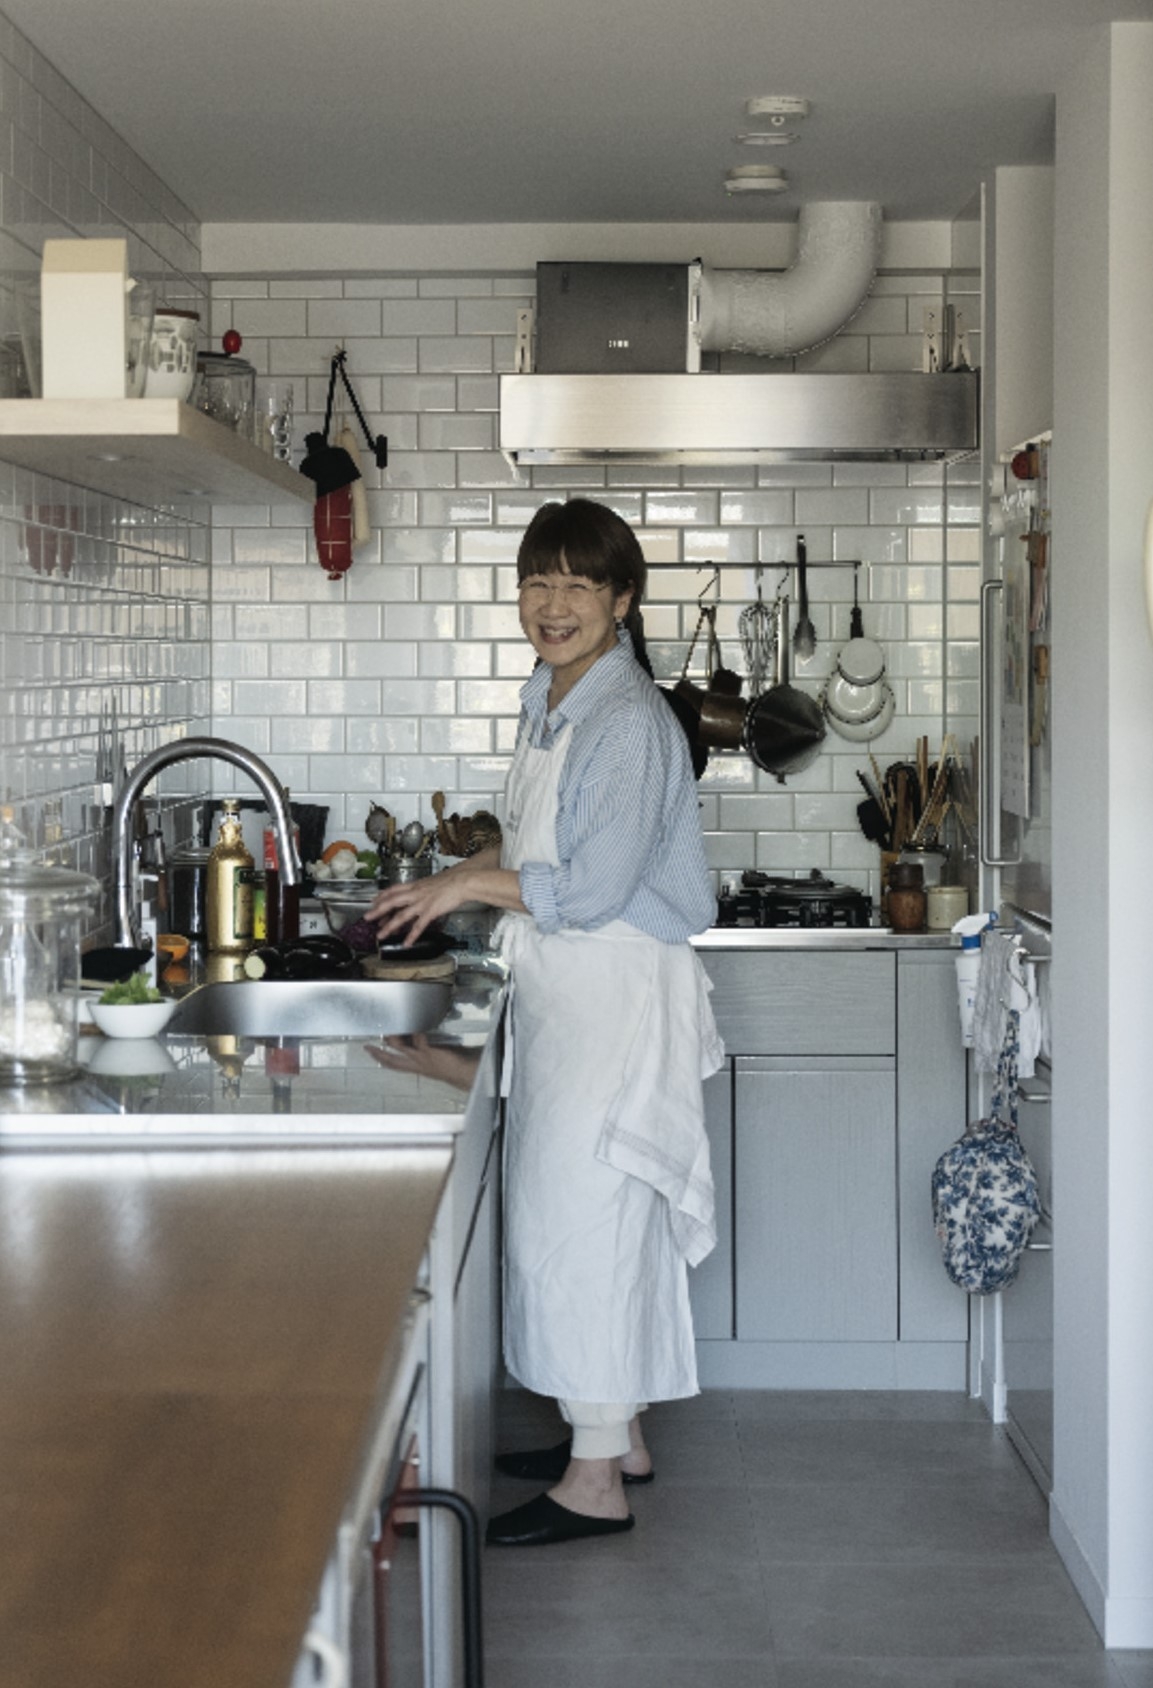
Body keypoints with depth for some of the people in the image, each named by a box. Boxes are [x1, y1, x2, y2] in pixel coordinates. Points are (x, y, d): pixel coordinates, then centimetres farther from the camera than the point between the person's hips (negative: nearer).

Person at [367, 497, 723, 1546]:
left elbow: (593, 888, -23)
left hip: (618, 996, -10)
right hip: (564, 991, 10)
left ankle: (595, 1480, 3)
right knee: (583, 1214, 15)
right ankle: (619, 1434, 28)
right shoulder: (552, 702, 12)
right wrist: (467, 874, 11)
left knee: (584, 1213, -6)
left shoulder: (629, 720, -18)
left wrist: (471, 883, -14)